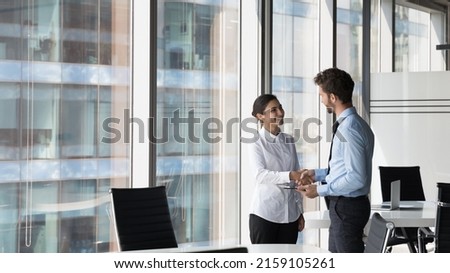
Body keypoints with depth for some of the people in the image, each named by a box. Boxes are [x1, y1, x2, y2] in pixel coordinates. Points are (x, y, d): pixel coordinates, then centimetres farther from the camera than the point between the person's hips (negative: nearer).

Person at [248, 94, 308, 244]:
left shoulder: (289, 141, 11)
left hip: (290, 213, 5)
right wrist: (289, 175, -32)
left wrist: (300, 211, 12)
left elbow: (296, 178, 14)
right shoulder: (256, 142, -5)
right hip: (264, 214, -5)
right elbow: (259, 175, -20)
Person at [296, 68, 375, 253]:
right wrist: (318, 174, 13)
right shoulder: (353, 124, 10)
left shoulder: (349, 129, -22)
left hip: (347, 207, -10)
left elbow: (356, 177, -26)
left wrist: (320, 189, -18)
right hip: (342, 205, 10)